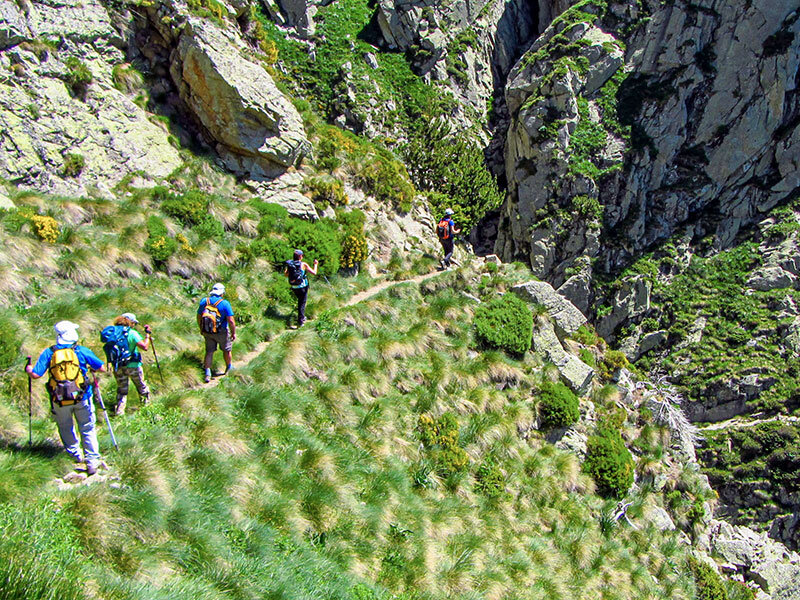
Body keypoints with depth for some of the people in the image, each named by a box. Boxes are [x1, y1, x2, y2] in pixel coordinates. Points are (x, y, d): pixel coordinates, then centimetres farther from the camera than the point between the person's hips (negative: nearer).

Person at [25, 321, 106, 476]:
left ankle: (75, 454, 34)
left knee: (65, 428, 22)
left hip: (60, 400, 1)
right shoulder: (82, 351, -5)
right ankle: (92, 460, 1)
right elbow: (102, 368, -2)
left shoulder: (49, 353, -6)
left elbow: (35, 375, -7)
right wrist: (92, 368, 21)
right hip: (82, 398, 0)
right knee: (87, 429, 8)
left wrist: (28, 369, 15)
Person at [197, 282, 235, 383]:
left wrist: (201, 329, 20)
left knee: (209, 352, 12)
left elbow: (199, 317, 6)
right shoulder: (224, 303, -17)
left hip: (207, 332, 3)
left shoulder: (204, 301, -3)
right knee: (226, 350, 18)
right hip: (221, 332, -3)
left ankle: (207, 374, 4)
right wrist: (234, 333, -6)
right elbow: (231, 320, -19)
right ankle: (229, 369, 37)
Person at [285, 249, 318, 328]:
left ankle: (302, 317, 34)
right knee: (302, 303, 7)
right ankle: (300, 321, 5)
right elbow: (314, 273, -10)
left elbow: (286, 275, 11)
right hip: (302, 287, -4)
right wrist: (315, 264, 6)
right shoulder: (303, 264, -14)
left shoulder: (289, 264, -3)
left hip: (294, 287, 4)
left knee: (300, 301, 26)